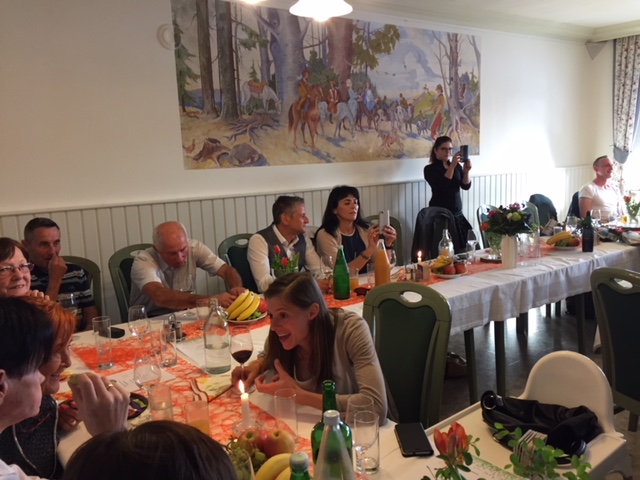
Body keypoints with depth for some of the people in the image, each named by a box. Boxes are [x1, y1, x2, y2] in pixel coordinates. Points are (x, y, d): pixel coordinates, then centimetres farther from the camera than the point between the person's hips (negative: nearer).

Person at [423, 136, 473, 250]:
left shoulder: (457, 166, 11)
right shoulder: (430, 169, -4)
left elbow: (466, 186, 0)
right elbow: (441, 187, -19)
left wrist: (466, 171, -18)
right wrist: (452, 166, -25)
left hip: (457, 215, 5)